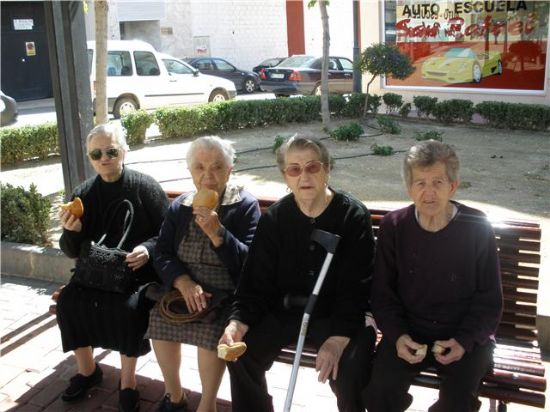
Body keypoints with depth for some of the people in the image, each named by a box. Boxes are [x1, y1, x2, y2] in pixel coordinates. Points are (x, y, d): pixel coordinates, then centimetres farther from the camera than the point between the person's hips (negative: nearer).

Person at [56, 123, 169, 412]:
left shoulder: (145, 186, -7)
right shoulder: (83, 194, 4)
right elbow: (72, 251, 6)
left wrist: (148, 249, -23)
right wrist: (71, 231, -16)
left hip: (139, 271, -4)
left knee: (129, 306, -30)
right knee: (68, 300, -19)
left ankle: (127, 380, -10)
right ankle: (87, 369, 5)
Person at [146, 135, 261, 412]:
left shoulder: (245, 205, -3)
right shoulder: (179, 206, 9)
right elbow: (162, 255, 2)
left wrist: (217, 233, -22)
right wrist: (184, 282, -17)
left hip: (227, 294, -4)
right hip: (183, 288, 4)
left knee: (212, 327, -31)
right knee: (159, 317, -22)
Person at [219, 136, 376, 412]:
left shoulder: (353, 216, -10)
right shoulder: (274, 218, -1)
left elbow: (356, 286, -15)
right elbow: (257, 280, -2)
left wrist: (339, 337, -28)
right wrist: (239, 320, -19)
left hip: (337, 314, -3)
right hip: (285, 311, 3)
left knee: (350, 369, -25)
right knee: (240, 354, -14)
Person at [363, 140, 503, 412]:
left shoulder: (477, 228, -9)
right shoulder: (393, 226, -4)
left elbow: (489, 299, -2)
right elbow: (382, 293, 2)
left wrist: (464, 341, -16)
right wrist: (397, 335, -14)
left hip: (465, 335, -1)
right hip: (409, 331, 1)